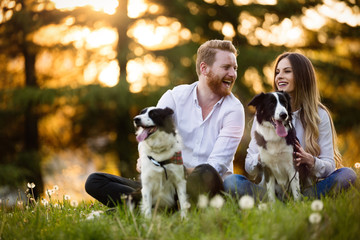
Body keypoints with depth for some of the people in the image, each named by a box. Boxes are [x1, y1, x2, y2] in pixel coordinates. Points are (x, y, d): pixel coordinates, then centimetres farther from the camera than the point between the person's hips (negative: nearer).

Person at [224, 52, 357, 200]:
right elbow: (249, 166, 5)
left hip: (307, 187, 0)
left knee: (348, 174, -26)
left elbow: (329, 166, 1)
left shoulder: (320, 115, 6)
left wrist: (310, 160, -21)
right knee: (230, 182, -27)